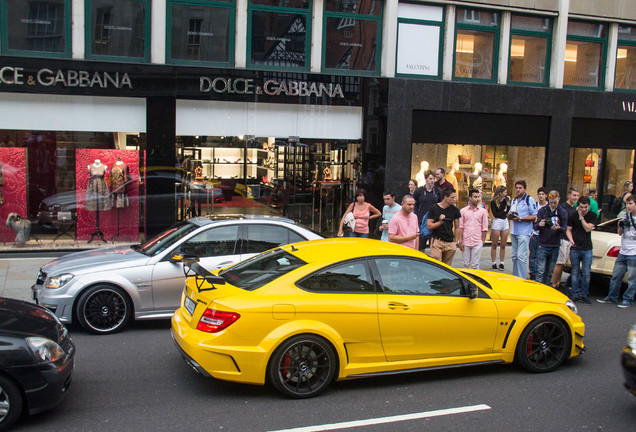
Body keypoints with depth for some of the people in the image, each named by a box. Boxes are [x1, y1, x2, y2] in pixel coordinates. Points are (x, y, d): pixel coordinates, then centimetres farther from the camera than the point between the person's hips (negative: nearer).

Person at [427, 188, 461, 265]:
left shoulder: (455, 210, 8)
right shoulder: (434, 208, -1)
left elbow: (457, 227, 15)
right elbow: (429, 226, -4)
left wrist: (455, 241, 9)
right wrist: (440, 222, -18)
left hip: (450, 243, 3)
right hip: (437, 241, -3)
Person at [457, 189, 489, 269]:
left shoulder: (483, 211, 5)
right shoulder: (463, 211, 5)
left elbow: (485, 228, 7)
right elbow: (460, 227, 3)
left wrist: (483, 240, 2)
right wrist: (460, 241, -3)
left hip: (477, 242, 0)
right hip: (465, 242, 0)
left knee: (475, 265, 0)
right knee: (466, 264, 6)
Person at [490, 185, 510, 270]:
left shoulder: (505, 200, 10)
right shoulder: (493, 202, -7)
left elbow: (508, 209, 1)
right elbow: (495, 214, -11)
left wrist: (505, 201, -5)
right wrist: (504, 211, -3)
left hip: (505, 222, 5)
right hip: (497, 223, -5)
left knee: (503, 245, 7)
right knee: (494, 245, 3)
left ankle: (501, 263, 15)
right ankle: (494, 263, 10)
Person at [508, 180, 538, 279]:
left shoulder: (530, 199, -6)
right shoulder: (514, 200, 17)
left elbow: (535, 216, -12)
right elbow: (509, 216, 24)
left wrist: (520, 218, -20)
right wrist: (510, 215, 0)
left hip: (524, 233, -7)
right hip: (514, 232, 7)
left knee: (521, 257, -12)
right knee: (514, 256, 12)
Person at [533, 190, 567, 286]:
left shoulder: (563, 212, 5)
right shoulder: (542, 210, 1)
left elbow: (564, 229, -1)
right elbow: (535, 227, -3)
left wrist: (559, 228, -24)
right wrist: (539, 225, -27)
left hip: (555, 246, 2)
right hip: (542, 245, -2)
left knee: (550, 271, 10)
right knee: (541, 270, -6)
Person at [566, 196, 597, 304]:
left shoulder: (592, 216, 2)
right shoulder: (573, 216, 3)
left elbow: (588, 229, -9)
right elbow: (569, 230, 7)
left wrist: (581, 217, -12)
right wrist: (571, 240, -10)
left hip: (587, 249, 0)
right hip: (575, 248, 0)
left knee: (586, 273, 0)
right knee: (575, 272, 5)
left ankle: (584, 295, 11)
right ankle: (575, 294, 13)